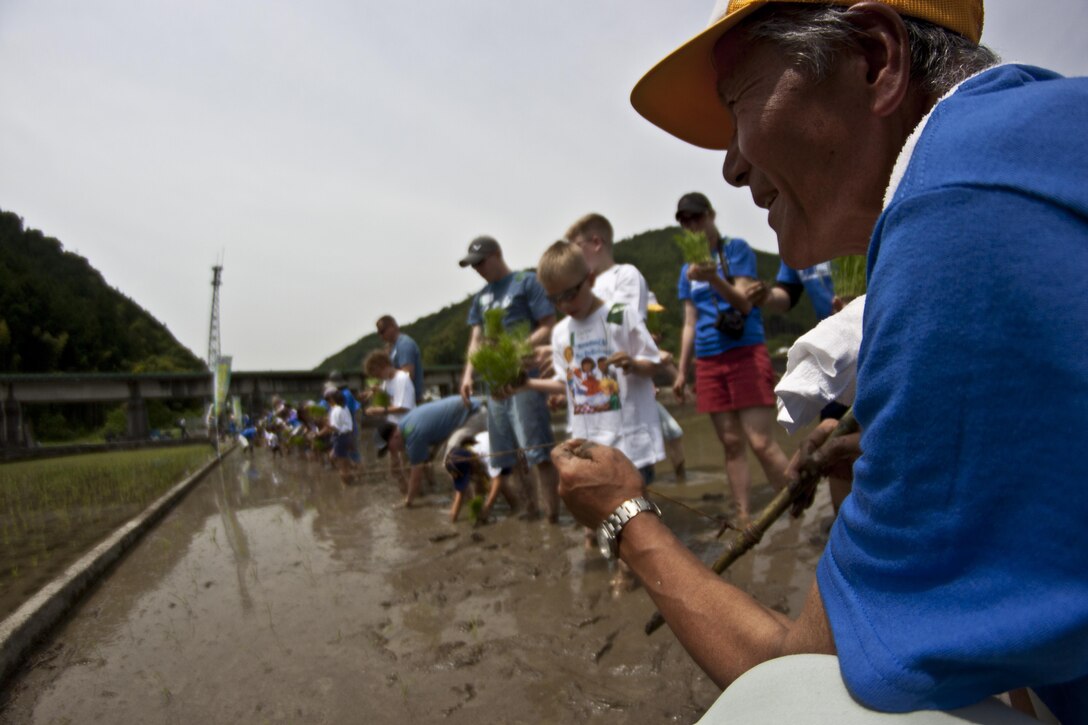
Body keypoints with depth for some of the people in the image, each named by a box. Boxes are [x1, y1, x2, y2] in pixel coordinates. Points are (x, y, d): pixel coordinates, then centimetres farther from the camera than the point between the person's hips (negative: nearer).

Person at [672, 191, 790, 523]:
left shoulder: (736, 249, 1)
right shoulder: (689, 268, 15)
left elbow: (744, 303, -9)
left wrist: (713, 279, -26)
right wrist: (682, 370, 14)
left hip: (745, 353, -5)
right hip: (709, 362, 5)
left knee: (762, 443, -10)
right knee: (731, 444, 5)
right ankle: (743, 519, 11)